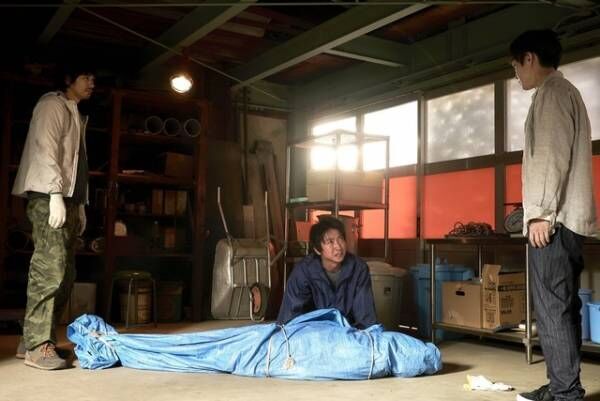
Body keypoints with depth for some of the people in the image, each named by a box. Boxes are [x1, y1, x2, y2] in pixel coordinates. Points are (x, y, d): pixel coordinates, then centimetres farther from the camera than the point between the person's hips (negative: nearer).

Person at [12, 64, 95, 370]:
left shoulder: (76, 115, 26)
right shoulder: (52, 105, -1)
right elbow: (45, 149, -14)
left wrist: (79, 204, 18)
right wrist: (55, 194, -22)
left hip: (67, 198, 9)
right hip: (47, 196, -9)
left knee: (64, 273, 5)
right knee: (49, 269, -15)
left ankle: (34, 339, 11)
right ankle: (37, 346, -13)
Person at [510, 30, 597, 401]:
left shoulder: (552, 91, -6)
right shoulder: (565, 91, 24)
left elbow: (553, 156, -17)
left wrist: (541, 212, -18)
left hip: (554, 218, -10)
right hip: (567, 217, 10)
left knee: (552, 306, -9)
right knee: (563, 305, 10)